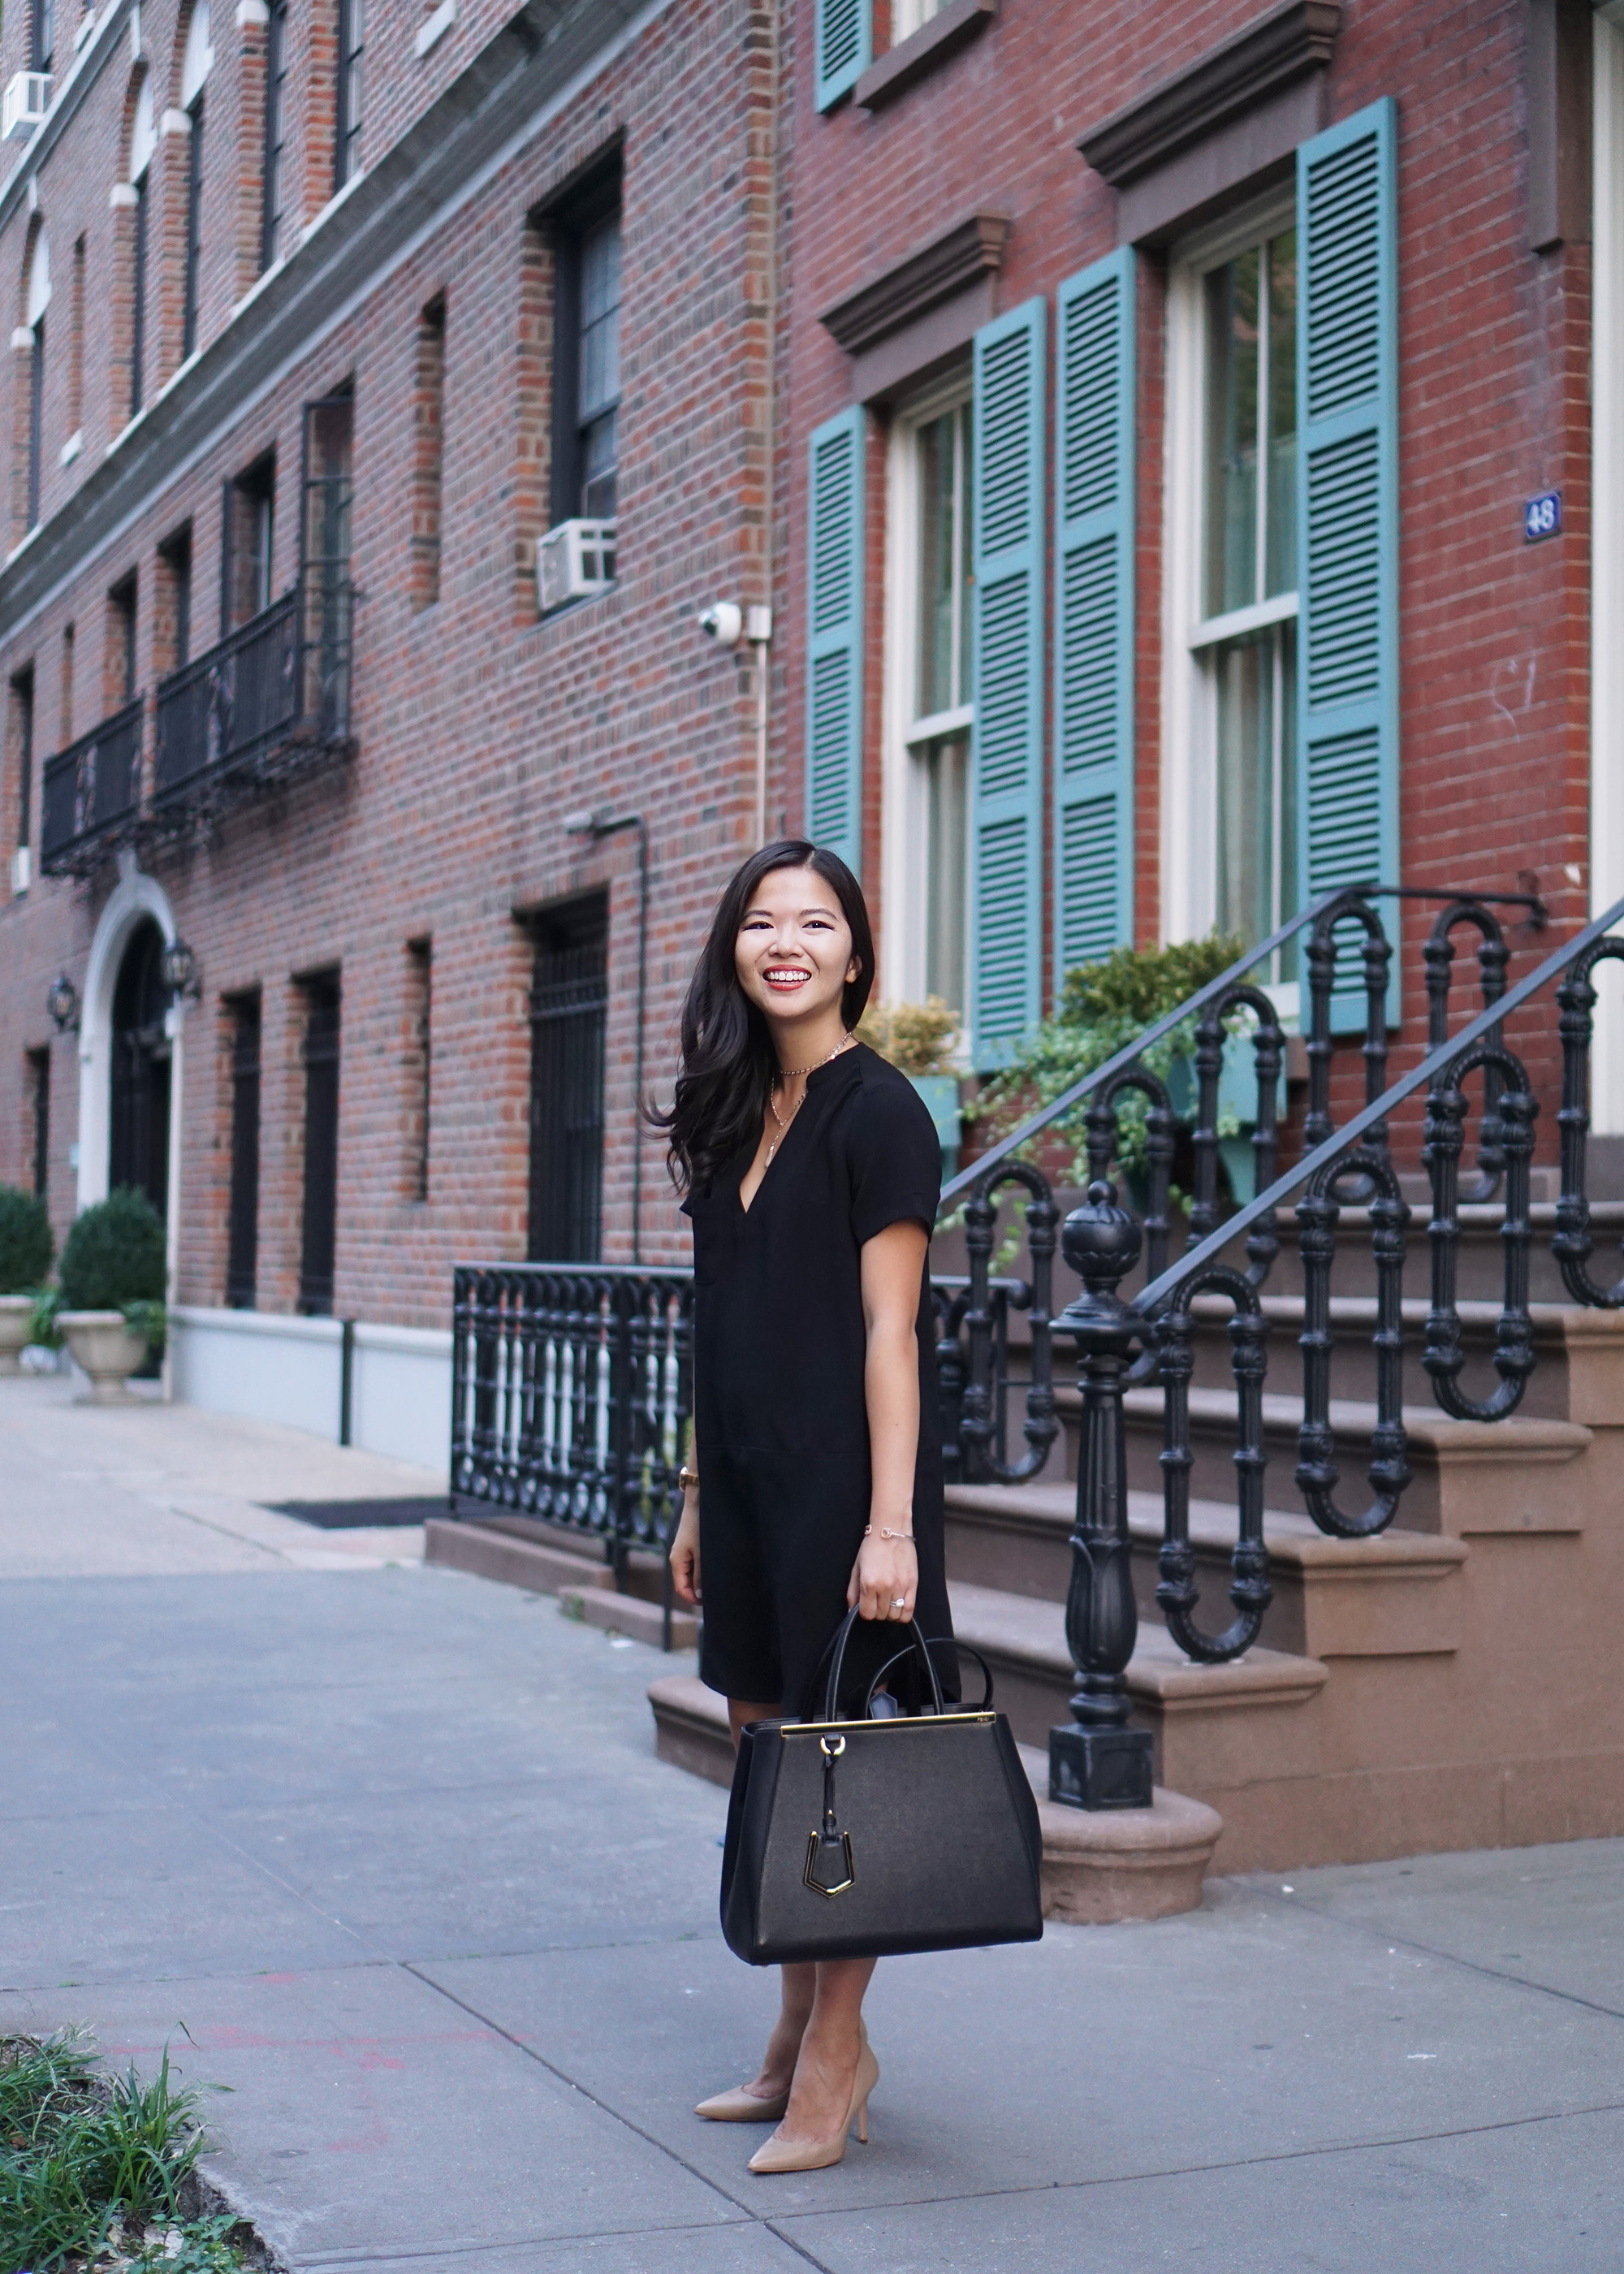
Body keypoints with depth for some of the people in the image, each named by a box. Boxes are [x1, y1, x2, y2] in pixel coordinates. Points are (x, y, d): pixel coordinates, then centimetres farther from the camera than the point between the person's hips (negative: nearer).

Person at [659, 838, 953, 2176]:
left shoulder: (878, 1113, -9)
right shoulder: (736, 1114, 12)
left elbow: (888, 1331, -14)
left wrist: (890, 1523, -18)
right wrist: (697, 1499, 14)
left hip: (842, 1475, -8)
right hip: (748, 1477, 8)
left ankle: (837, 2058, 11)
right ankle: (800, 2039, 25)